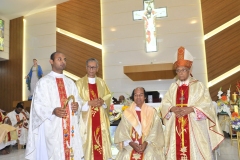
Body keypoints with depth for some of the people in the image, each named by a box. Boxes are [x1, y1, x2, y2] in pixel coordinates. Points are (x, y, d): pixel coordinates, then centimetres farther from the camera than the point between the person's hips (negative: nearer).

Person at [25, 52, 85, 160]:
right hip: (52, 128, -4)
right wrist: (53, 111, -23)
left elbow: (78, 99, 15)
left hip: (71, 127, 5)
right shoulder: (44, 82, 0)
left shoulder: (70, 82, 16)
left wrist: (77, 105, -8)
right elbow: (38, 105, -7)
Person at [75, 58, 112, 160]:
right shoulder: (79, 83, 0)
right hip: (86, 117, -3)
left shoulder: (101, 82, 12)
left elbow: (108, 96, 12)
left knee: (102, 139, 5)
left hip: (101, 118, 3)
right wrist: (89, 103, -16)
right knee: (88, 140, -2)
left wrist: (103, 101, -8)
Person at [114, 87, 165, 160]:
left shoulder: (152, 112, 5)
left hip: (148, 145, 0)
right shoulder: (127, 113, 5)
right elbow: (122, 132, 2)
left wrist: (146, 143, -14)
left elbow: (155, 131, -1)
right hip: (130, 145, 1)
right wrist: (131, 143, -13)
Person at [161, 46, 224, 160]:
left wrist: (191, 109, -18)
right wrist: (172, 108, -12)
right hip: (176, 127, 3)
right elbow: (164, 103, 8)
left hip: (194, 126, -3)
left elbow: (207, 104, -5)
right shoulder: (173, 87, 11)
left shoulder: (198, 85, 1)